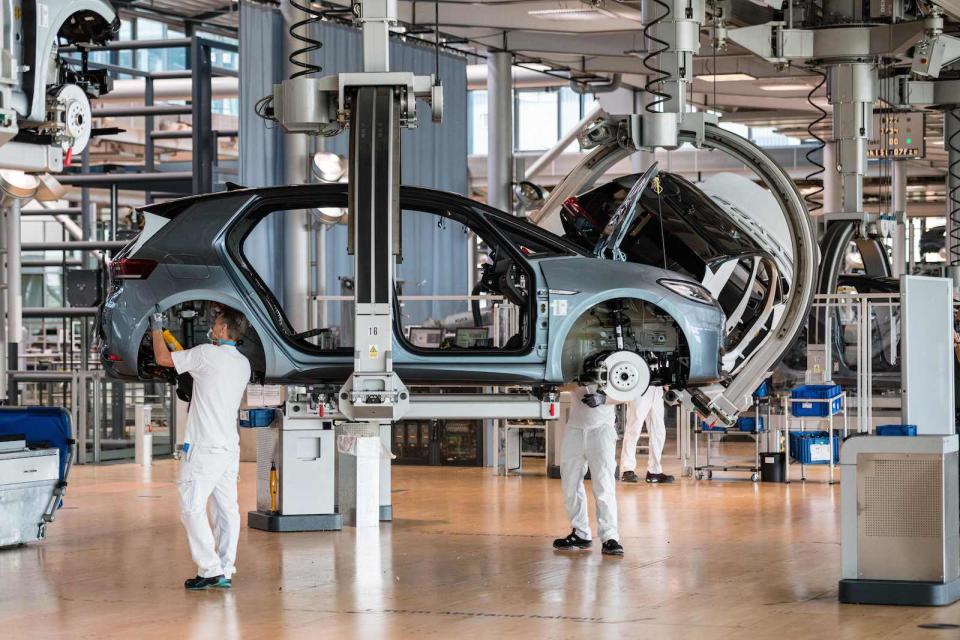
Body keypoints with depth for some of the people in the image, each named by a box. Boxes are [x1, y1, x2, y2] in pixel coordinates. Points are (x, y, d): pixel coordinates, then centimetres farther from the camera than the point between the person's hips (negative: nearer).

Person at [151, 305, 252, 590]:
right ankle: (225, 573, 7)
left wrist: (157, 327, 11)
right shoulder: (243, 364, 11)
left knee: (192, 507, -5)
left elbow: (163, 358, -3)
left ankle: (210, 569, -10)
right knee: (227, 510, 7)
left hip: (204, 448, -8)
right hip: (229, 448, 8)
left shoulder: (207, 354, -11)